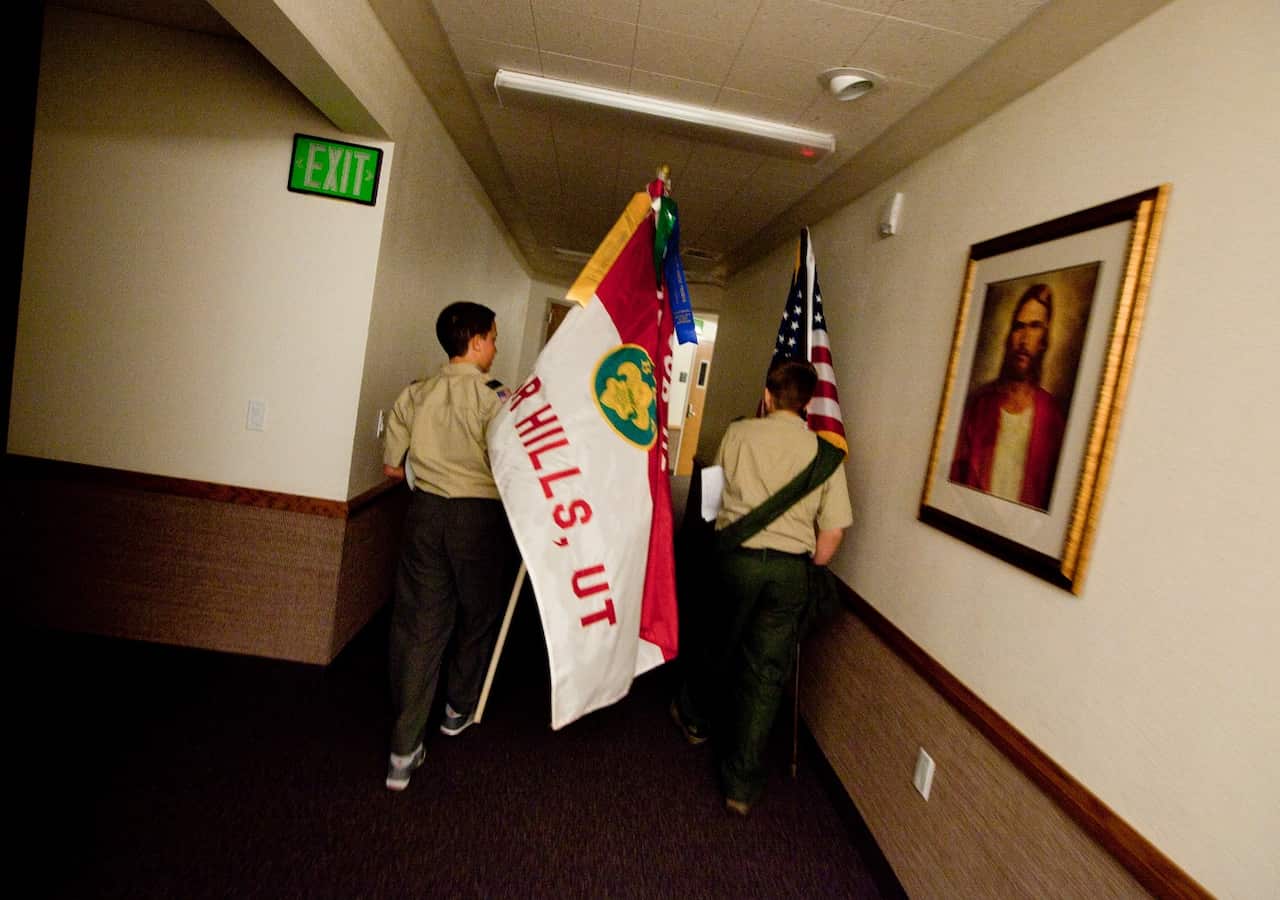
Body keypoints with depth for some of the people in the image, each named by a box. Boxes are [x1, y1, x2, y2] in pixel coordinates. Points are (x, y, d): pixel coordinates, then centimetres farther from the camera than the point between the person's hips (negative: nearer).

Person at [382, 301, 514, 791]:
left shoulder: (414, 394, 3)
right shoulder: (492, 396, -11)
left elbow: (391, 466, 8)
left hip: (426, 511, 4)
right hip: (479, 516, -4)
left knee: (418, 623, 9)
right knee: (478, 617, 19)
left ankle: (404, 750, 11)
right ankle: (459, 710, 38)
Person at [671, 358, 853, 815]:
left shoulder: (739, 434, -2)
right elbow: (830, 536, -2)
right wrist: (810, 564, 14)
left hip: (735, 555, 0)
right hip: (791, 569, 0)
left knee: (721, 646, 23)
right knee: (765, 673, 10)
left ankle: (694, 717, 48)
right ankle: (741, 784, 19)